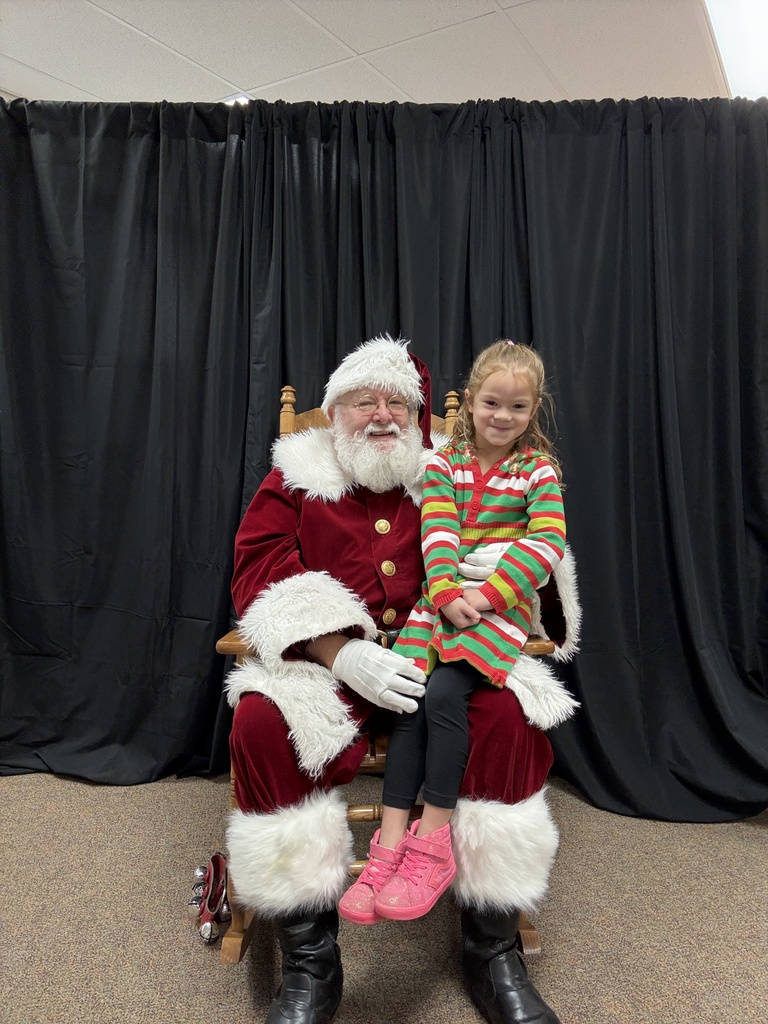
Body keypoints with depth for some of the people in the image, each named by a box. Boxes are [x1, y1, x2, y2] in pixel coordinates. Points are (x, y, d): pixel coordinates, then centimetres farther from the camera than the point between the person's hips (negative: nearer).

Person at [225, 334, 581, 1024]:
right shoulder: (297, 476, 9)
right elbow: (260, 572, -3)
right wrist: (340, 654, -18)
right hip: (325, 658, 0)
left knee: (510, 712, -27)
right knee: (262, 720, -29)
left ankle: (493, 955, -6)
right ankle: (310, 966, -10)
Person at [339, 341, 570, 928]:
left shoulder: (538, 470, 4)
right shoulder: (442, 465, 10)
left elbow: (548, 543, -9)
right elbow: (437, 535, -2)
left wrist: (486, 595, -19)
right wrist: (449, 595, -20)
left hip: (502, 607, -3)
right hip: (440, 601, 3)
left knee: (443, 693, -23)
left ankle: (433, 840, -8)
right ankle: (391, 845, -9)